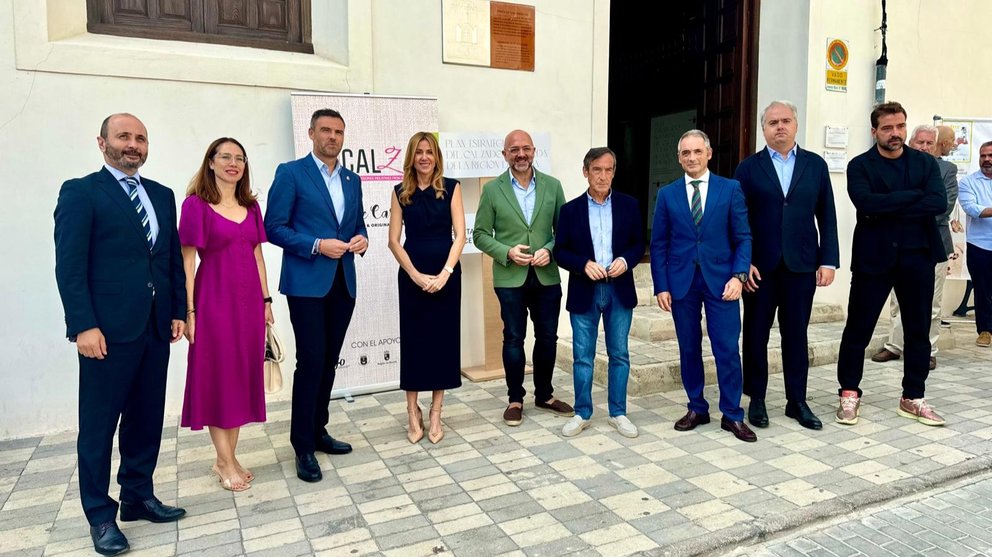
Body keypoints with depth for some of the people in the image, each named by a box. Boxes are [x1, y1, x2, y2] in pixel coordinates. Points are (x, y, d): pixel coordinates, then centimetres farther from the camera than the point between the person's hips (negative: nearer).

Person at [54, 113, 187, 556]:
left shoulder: (161, 195, 14)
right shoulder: (80, 192, -3)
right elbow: (69, 266, -10)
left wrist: (179, 311, 9)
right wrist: (83, 325, -16)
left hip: (156, 328, 6)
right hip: (108, 330, -6)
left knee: (147, 418, 13)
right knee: (99, 424, 5)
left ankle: (138, 498, 28)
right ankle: (100, 515, 18)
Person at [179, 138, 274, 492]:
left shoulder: (251, 206, 10)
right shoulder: (196, 204, -5)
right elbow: (187, 261, -7)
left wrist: (266, 299, 11)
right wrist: (189, 311, -10)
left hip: (249, 300, 6)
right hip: (215, 300, -5)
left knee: (244, 377, 9)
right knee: (217, 377, 3)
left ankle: (228, 458, 21)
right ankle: (226, 462, 12)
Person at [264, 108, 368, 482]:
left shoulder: (352, 180, 14)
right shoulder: (290, 173, -3)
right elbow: (274, 228, -8)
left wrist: (361, 240, -3)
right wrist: (318, 245, -18)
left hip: (343, 283, 6)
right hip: (307, 283, -6)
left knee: (329, 362, 12)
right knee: (311, 362, -5)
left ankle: (318, 431, 26)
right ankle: (303, 447, 8)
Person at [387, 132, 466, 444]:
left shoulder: (451, 188, 2)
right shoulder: (401, 192, 5)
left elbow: (460, 235, -3)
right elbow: (394, 240, 1)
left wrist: (445, 273, -13)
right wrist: (416, 275, -9)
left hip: (446, 275, 0)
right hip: (412, 275, 0)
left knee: (443, 340, 4)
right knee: (413, 341, 3)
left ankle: (435, 415, 16)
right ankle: (413, 413, 16)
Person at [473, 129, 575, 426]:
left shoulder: (552, 186, 4)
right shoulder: (492, 189, -1)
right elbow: (480, 234, 0)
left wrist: (549, 250, -11)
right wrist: (507, 252, -14)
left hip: (547, 276, 2)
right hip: (510, 278, -2)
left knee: (548, 337, 11)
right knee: (513, 338, 7)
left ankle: (544, 395, 29)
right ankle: (515, 399, 22)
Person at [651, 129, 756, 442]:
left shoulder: (731, 189, 3)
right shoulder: (667, 194, 6)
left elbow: (743, 237, 2)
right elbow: (659, 244, 5)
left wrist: (738, 275, -11)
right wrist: (661, 286, -2)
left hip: (720, 279, -1)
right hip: (681, 281, 1)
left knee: (727, 349, 0)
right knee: (689, 349, 9)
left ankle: (732, 415, 14)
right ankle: (696, 408, 24)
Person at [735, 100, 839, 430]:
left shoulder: (815, 165, 8)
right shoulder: (748, 168, 3)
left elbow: (827, 216, 7)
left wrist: (828, 261, 0)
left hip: (801, 265, 1)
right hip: (760, 266, -1)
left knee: (796, 335, 8)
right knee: (756, 334, 6)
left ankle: (797, 401, 20)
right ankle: (756, 400, 19)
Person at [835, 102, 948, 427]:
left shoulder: (925, 163, 8)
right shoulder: (860, 166, 0)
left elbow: (939, 203, -9)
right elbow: (867, 203, -18)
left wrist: (889, 210, -15)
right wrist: (913, 195, -13)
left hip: (917, 257, 3)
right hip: (873, 257, -3)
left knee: (918, 330, 9)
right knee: (858, 329, 2)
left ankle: (913, 398, 23)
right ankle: (849, 393, 17)